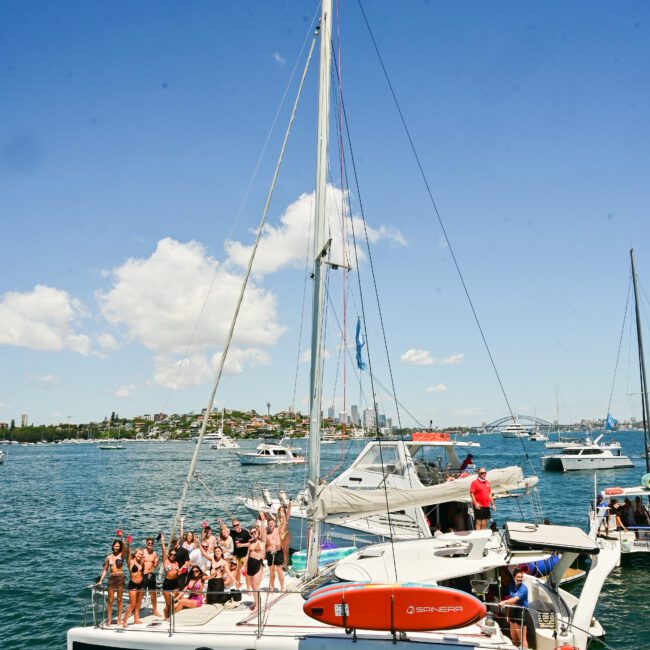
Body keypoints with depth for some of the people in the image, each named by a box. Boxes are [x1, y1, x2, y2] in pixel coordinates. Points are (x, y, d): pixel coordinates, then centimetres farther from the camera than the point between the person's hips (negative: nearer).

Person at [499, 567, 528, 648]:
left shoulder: (523, 588, -17)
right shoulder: (511, 586, 4)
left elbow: (516, 599, -31)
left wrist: (504, 602, -46)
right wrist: (508, 614, 11)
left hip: (521, 612, -7)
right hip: (513, 611, 7)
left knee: (522, 638, -1)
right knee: (513, 637, 18)